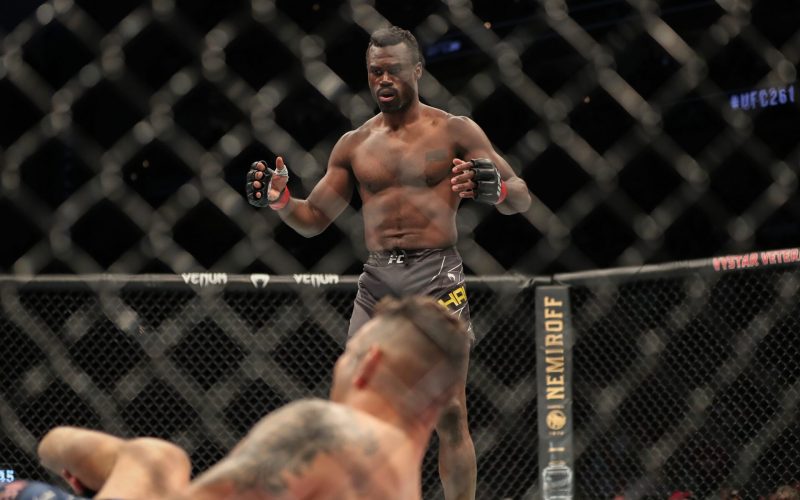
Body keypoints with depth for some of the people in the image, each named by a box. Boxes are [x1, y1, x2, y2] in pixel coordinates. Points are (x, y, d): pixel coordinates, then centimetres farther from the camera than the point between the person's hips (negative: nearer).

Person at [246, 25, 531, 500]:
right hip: (377, 281, 4)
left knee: (450, 412, -7)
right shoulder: (355, 145, 14)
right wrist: (280, 201, -2)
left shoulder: (455, 132, 3)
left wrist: (494, 188, -23)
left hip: (436, 276, -3)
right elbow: (314, 219, 18)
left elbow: (521, 198, 0)